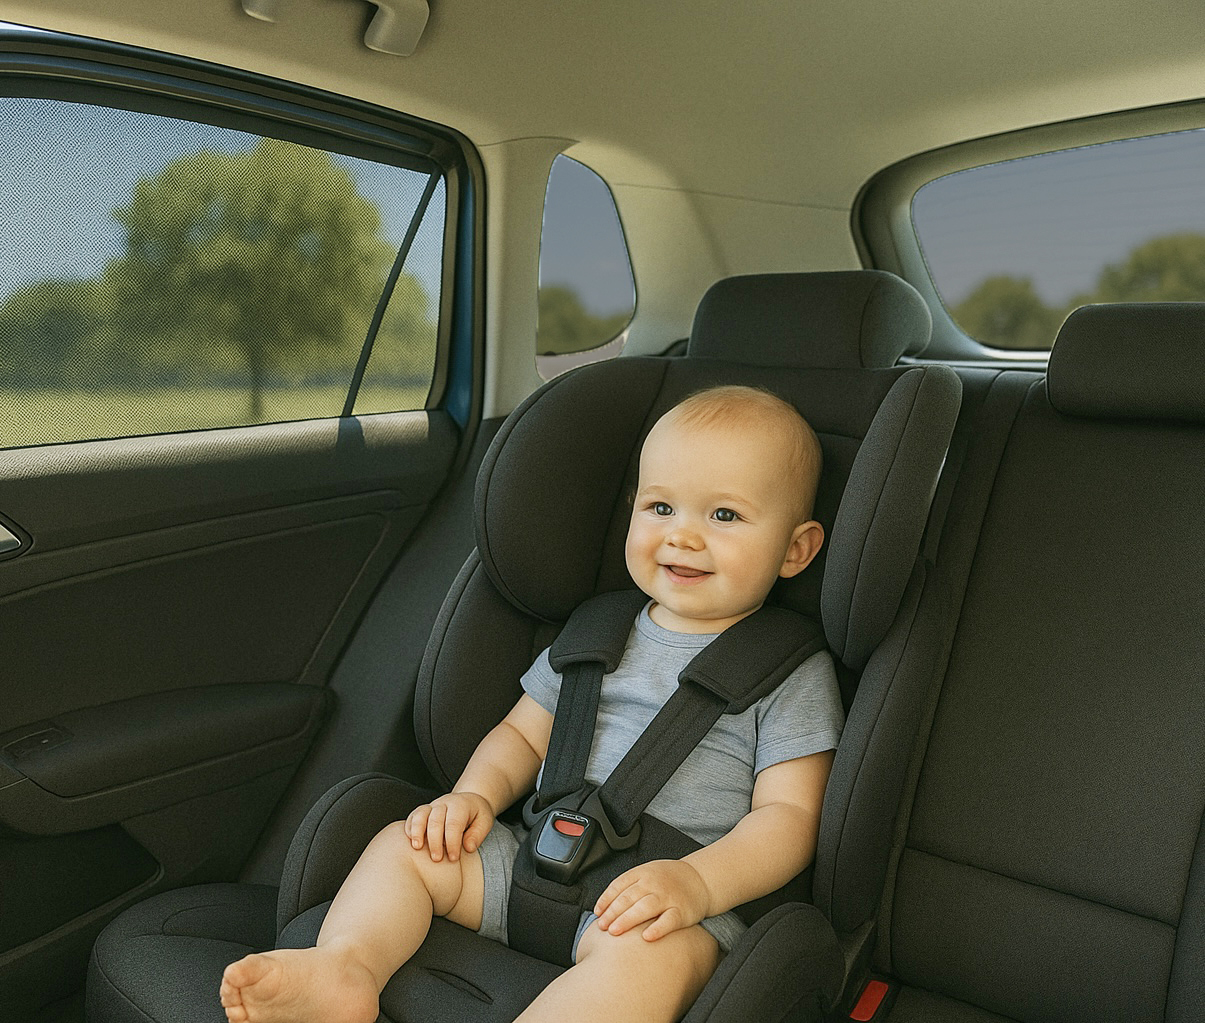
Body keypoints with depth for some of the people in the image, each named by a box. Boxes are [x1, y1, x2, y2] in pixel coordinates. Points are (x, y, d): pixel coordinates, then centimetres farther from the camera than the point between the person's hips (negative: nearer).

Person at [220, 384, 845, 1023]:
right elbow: (524, 734, 20)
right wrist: (477, 794, -1)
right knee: (405, 844, -5)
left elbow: (789, 816, -7)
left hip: (662, 898, -5)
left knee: (648, 952, -37)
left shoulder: (794, 674, -2)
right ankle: (345, 965, -28)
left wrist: (698, 882, -25)